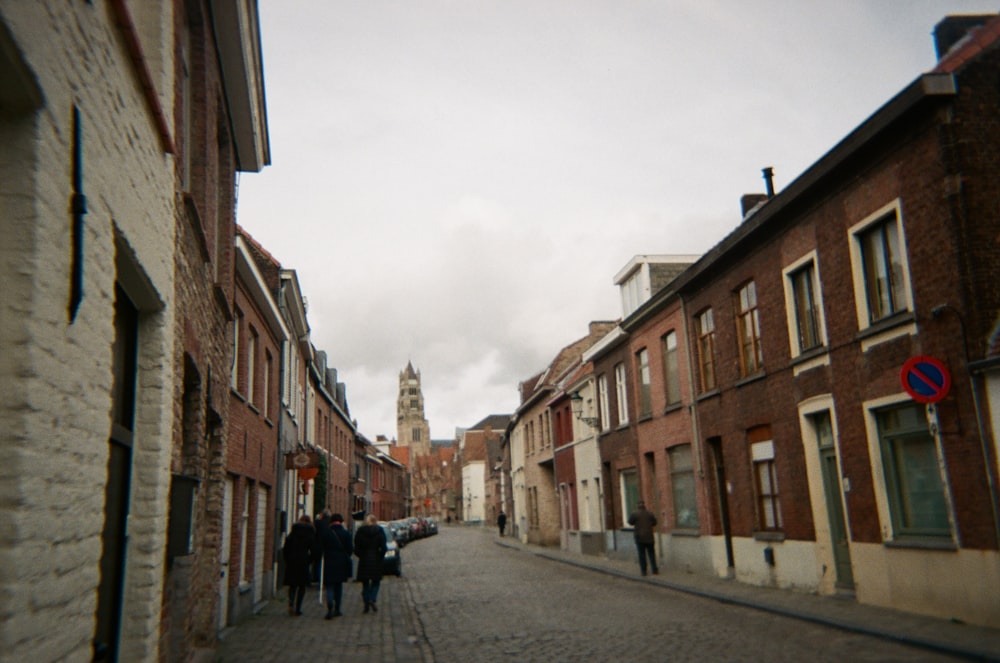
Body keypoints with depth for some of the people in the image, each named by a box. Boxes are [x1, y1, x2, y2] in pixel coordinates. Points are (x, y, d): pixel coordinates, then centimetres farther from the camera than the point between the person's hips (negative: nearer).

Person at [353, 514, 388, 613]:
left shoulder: (360, 531, 0)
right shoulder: (379, 531, -2)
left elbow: (356, 548, -3)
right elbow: (384, 547, -8)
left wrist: (361, 556, 10)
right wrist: (381, 557, 4)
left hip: (364, 560, 1)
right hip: (376, 559, -1)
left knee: (365, 583, 10)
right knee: (376, 582, 11)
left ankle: (366, 604, 8)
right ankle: (372, 599, -9)